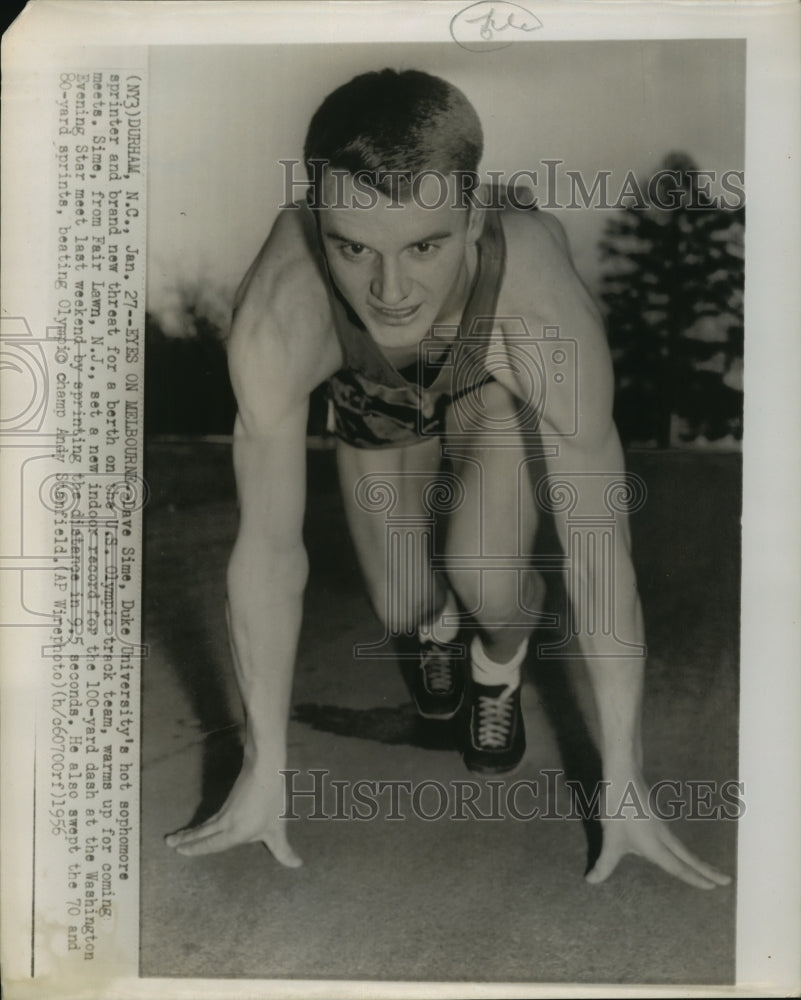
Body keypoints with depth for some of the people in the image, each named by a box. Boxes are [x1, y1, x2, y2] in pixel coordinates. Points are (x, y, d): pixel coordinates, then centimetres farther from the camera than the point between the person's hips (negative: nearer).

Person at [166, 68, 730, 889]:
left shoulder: (545, 306, -43)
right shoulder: (276, 316, -42)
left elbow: (598, 552, -35)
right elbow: (268, 550, -32)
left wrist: (624, 783, -27)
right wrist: (264, 769, -23)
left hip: (499, 398, -1)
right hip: (375, 407, 2)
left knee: (487, 582, -22)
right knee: (400, 608, -4)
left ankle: (500, 663, 16)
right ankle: (436, 620, 36)